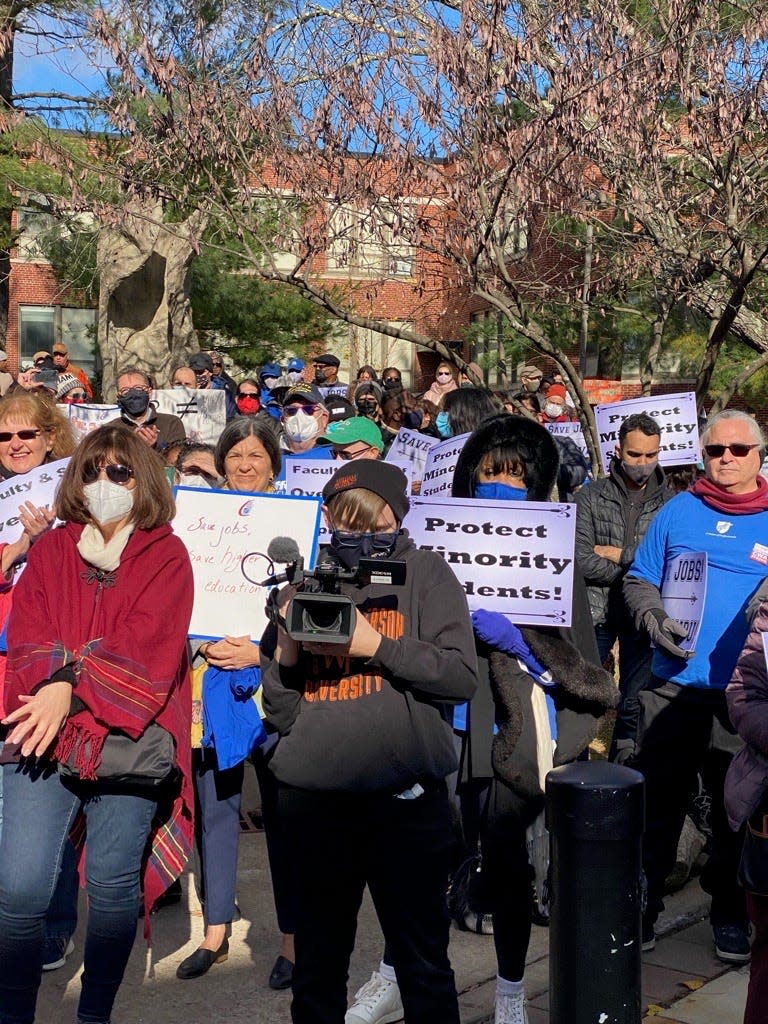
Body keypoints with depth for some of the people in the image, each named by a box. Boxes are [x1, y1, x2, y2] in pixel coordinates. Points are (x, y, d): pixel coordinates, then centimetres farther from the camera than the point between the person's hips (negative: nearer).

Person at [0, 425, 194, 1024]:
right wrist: (48, 689, -15)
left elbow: (148, 643, -6)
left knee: (113, 884, 2)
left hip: (129, 736, -1)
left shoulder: (167, 555, 7)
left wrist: (71, 688, -17)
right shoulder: (50, 550, 16)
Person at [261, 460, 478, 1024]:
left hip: (407, 799, -2)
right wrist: (286, 652, -9)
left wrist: (375, 645, -16)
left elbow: (462, 676, -9)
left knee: (425, 966, 8)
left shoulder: (426, 574, 3)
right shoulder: (302, 588, 10)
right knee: (318, 966, 14)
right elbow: (281, 712, 8)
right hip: (315, 801, 3)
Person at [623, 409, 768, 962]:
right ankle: (642, 905, 20)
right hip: (674, 686, 1)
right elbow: (639, 581, 10)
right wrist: (654, 618, -9)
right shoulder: (678, 511, 7)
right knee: (657, 802, 6)